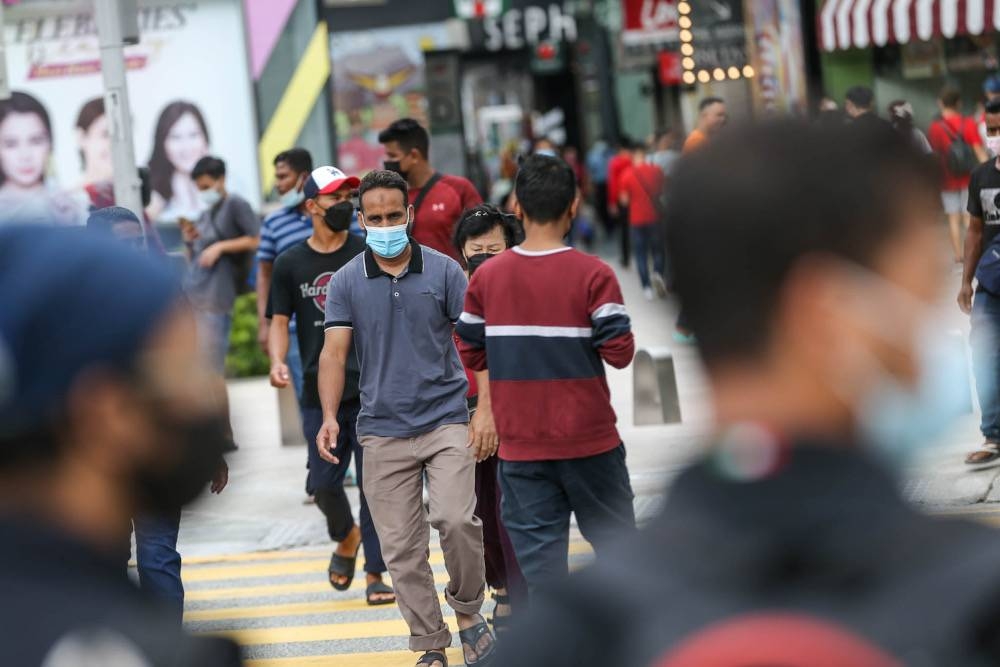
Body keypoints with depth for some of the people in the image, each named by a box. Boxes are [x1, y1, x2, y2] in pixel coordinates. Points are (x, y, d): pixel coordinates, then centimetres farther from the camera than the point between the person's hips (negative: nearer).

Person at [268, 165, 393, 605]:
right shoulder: (290, 264, 5)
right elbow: (280, 321, 7)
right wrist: (277, 362, -13)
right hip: (320, 391, 1)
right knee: (323, 482, 1)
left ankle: (375, 573, 6)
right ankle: (346, 538, 32)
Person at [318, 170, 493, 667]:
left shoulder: (444, 271, 0)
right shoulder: (346, 282, 3)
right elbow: (334, 352, -3)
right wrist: (330, 417, -17)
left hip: (446, 420, -2)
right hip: (382, 431, 2)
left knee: (455, 519, -20)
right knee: (401, 549, 3)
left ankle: (467, 612, 5)